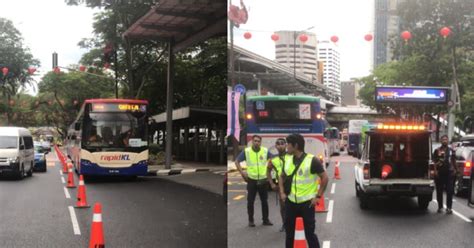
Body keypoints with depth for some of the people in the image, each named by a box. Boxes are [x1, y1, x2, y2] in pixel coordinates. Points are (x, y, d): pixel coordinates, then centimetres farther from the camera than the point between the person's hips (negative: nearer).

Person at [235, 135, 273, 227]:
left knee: (264, 201, 8)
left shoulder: (265, 151, -2)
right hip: (251, 180, -1)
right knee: (250, 201, 3)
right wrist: (242, 172, -6)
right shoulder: (246, 151, -6)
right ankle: (250, 220, 14)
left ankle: (266, 219, 19)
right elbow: (237, 161, 2)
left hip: (263, 180, 1)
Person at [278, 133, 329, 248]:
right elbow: (282, 177, 19)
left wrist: (318, 196, -10)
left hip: (307, 202, -5)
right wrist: (282, 192, 7)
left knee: (309, 232, 0)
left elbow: (324, 178, -8)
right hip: (290, 202, 6)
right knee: (289, 231, 15)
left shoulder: (312, 160, -13)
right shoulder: (287, 160, 5)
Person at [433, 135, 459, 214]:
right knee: (439, 191, 6)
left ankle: (449, 207, -1)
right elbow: (434, 161, 1)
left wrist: (455, 169, 8)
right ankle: (440, 207, 16)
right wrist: (435, 170, -7)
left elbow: (453, 161, 15)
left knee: (450, 191, -4)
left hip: (449, 173, 1)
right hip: (439, 173, -1)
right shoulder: (437, 150, 3)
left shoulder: (451, 150, 10)